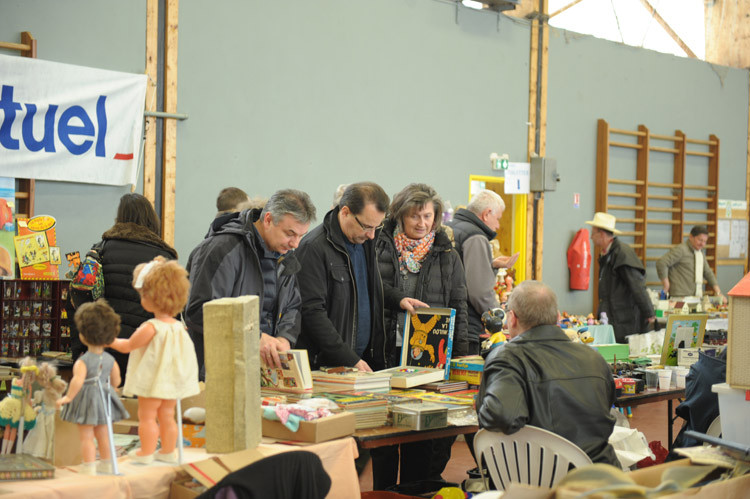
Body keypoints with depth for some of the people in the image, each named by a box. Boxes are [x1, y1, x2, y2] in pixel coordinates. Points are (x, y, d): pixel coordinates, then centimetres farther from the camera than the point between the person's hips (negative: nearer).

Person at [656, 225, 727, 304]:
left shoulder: (700, 254, 20)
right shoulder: (681, 250, -7)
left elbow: (708, 274, 24)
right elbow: (661, 263, -17)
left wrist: (718, 293, 12)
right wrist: (666, 285, -12)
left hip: (697, 297, 8)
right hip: (680, 297, -8)